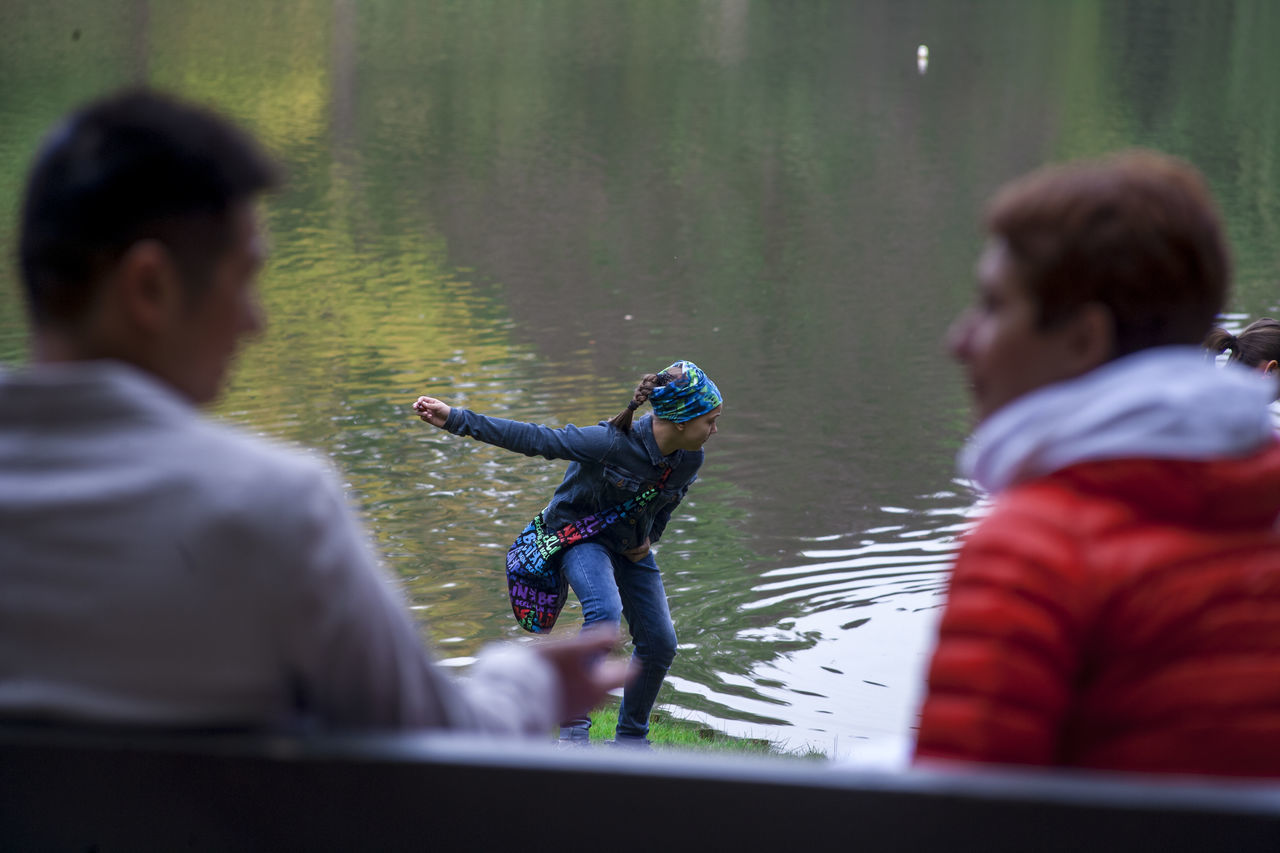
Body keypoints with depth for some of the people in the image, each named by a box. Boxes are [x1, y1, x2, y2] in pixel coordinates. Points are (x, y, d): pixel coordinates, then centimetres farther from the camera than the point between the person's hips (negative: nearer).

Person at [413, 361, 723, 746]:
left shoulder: (690, 460, -13)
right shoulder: (612, 443, -33)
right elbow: (535, 439, -32)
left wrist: (650, 537, -3)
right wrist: (454, 419, -36)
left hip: (630, 544, 6)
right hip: (580, 534, -6)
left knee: (660, 643, 1)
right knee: (605, 611, -33)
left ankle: (631, 738, 22)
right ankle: (573, 727, -23)